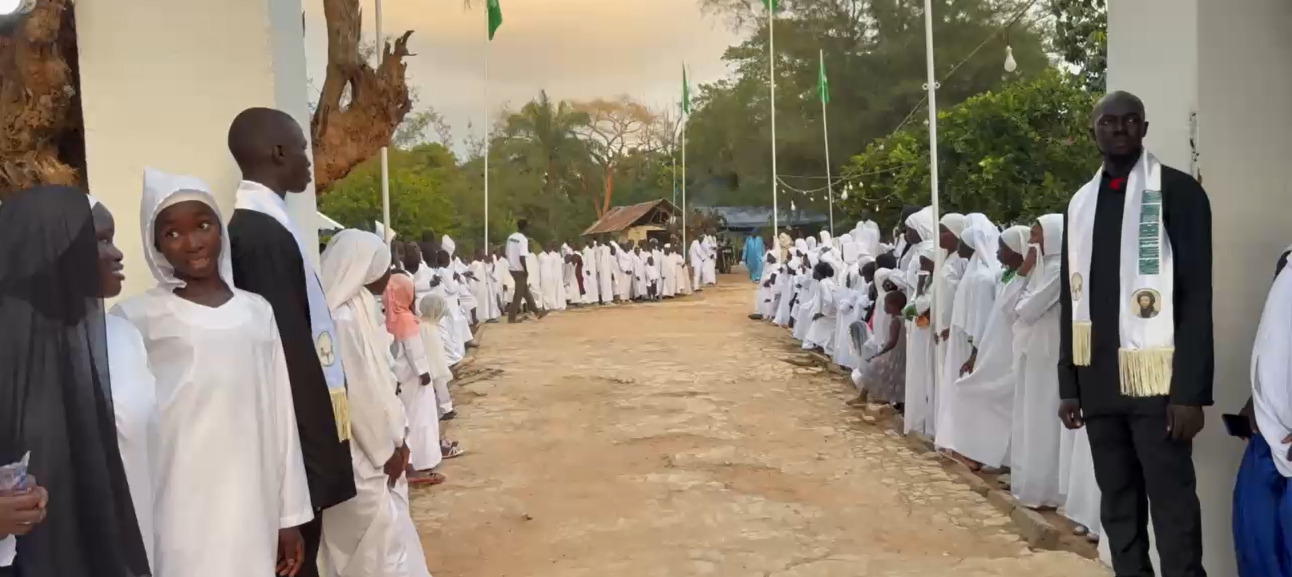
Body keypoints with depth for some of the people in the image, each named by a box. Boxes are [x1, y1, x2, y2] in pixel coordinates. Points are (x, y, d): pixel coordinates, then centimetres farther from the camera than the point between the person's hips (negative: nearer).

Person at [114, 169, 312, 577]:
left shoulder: (257, 311, 6)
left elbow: (282, 415, 8)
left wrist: (291, 514, 9)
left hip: (253, 513, 3)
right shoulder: (137, 319, -4)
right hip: (180, 521, -3)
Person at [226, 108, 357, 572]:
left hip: (303, 428, 9)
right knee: (295, 555, 4)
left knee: (301, 553, 18)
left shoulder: (259, 225, 9)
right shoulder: (264, 234, -20)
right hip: (296, 436, -9)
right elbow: (287, 348, -22)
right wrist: (312, 453, -18)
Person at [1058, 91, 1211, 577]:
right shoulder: (1081, 202, 13)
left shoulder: (1178, 191, -3)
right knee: (1117, 503, 12)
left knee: (1172, 505, -1)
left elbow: (1197, 296, -8)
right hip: (1098, 381, 5)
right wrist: (1068, 384, 11)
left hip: (1156, 378, -5)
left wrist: (1191, 391, -14)